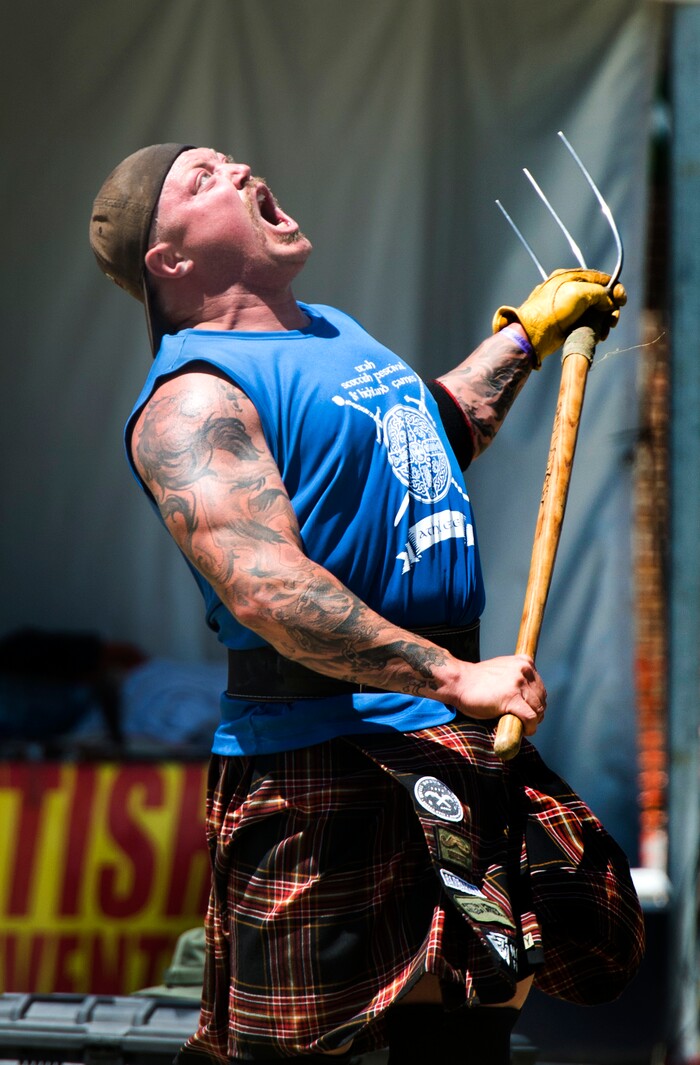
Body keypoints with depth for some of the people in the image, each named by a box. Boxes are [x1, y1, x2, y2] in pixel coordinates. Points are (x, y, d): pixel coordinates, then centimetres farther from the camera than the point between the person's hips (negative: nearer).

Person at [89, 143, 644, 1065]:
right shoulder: (193, 397, -15)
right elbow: (268, 592, -27)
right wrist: (454, 678, -28)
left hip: (455, 747, 9)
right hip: (323, 769, -9)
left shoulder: (334, 332, 18)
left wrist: (528, 333, 36)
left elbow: (438, 437, 39)